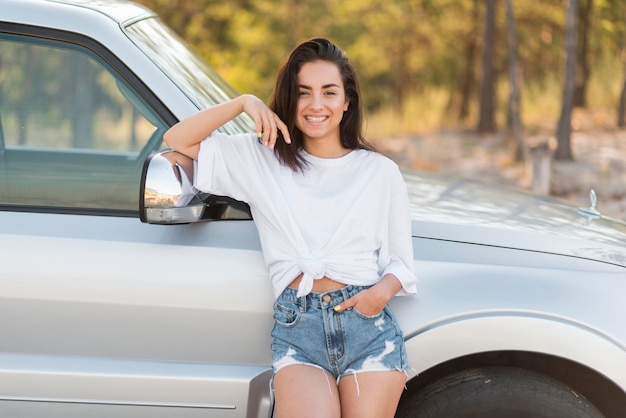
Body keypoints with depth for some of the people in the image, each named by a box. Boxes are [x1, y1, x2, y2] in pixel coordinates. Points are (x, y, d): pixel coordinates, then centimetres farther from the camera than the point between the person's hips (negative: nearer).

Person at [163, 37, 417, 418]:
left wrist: (384, 290, -8)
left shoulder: (380, 172, 12)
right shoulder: (261, 159, 12)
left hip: (367, 322, 1)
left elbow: (399, 260, 14)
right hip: (297, 328, -1)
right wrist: (243, 103, 0)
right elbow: (177, 141, 9)